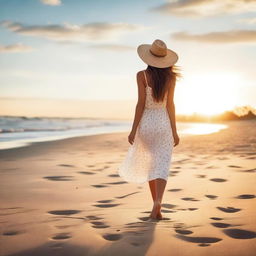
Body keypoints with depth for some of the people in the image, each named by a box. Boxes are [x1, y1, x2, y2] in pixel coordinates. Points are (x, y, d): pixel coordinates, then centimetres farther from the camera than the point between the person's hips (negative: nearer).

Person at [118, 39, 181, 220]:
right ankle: (157, 203, -24)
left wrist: (133, 129, -7)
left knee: (149, 164, 16)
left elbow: (141, 103, -11)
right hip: (164, 123, 1)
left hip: (146, 123, -1)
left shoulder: (142, 75, -7)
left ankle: (156, 203, 24)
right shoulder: (170, 77, 0)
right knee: (161, 167, -4)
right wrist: (174, 131, 1)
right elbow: (170, 104, -2)